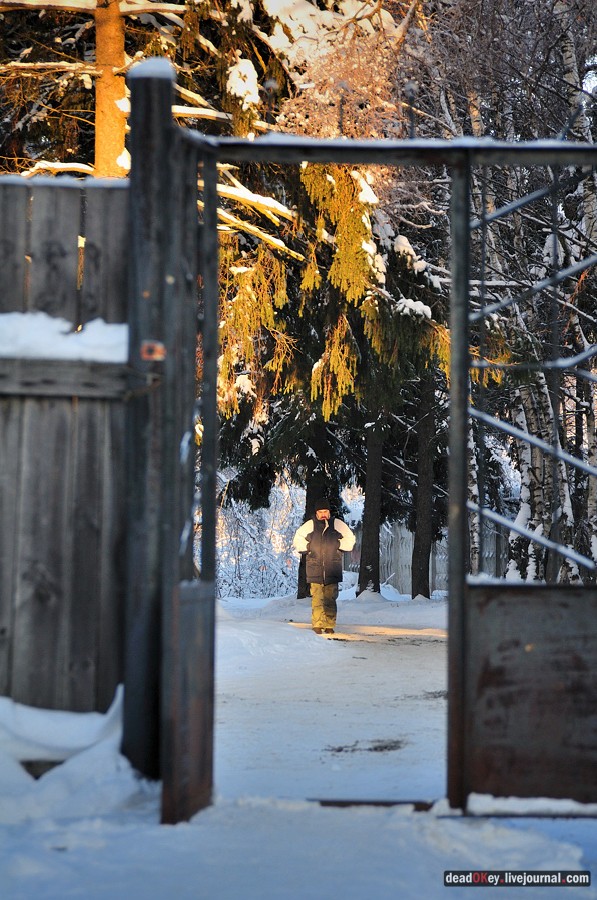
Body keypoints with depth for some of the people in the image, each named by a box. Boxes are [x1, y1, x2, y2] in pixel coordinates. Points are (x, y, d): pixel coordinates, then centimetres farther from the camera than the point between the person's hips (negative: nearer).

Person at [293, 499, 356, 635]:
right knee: (317, 597, -5)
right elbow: (298, 540, 18)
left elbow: (350, 539, 15)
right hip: (315, 568, 0)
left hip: (332, 569, 0)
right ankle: (317, 625, -2)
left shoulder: (337, 524, 8)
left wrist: (338, 544, -2)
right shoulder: (309, 525, 7)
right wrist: (308, 547, 2)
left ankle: (329, 626, 5)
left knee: (330, 598, 0)